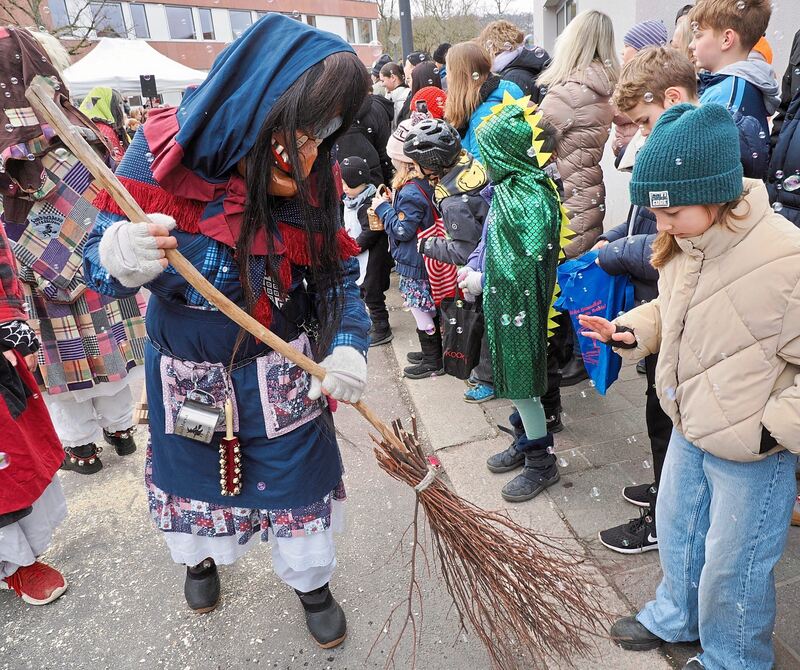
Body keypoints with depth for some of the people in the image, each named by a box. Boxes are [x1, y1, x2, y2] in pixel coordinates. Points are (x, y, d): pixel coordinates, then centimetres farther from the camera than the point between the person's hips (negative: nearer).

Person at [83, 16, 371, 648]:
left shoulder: (317, 181, -15)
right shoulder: (164, 149, -19)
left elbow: (341, 277, -6)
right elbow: (100, 259, -14)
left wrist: (349, 344, -24)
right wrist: (121, 259, -39)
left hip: (282, 373, 0)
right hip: (185, 371, 1)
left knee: (298, 474, 13)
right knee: (192, 471, 23)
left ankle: (313, 583, 44)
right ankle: (201, 554, 58)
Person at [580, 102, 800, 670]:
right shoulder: (685, 245, -6)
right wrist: (631, 330, -6)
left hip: (754, 452, -7)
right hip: (689, 428, 7)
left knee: (732, 566, 13)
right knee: (676, 529, 26)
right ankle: (676, 617, 55)